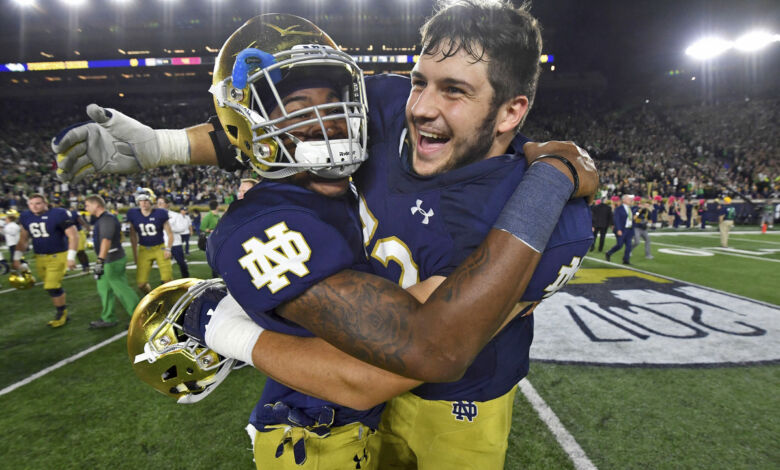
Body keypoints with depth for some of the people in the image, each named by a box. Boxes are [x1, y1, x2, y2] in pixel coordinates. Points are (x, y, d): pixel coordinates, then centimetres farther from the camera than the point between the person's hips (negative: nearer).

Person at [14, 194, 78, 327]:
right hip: (40, 258, 6)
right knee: (54, 288, 9)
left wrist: (71, 257, -18)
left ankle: (61, 313, 9)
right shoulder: (26, 217, 4)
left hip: (58, 256, -5)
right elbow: (23, 239, 17)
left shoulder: (58, 214, -14)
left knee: (52, 287, -10)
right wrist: (17, 258, 13)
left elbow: (73, 236, -13)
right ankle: (63, 313, 22)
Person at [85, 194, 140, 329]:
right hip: (109, 261, 10)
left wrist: (100, 261, -36)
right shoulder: (101, 219, 13)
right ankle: (107, 319, 28)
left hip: (113, 261, -10)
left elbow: (106, 241, -30)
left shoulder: (107, 219, -19)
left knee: (121, 290, -3)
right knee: (104, 289, 17)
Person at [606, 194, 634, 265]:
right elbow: (616, 220, -12)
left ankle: (626, 260, 6)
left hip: (629, 230, 6)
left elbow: (632, 220, 16)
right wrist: (618, 230, -21)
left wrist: (632, 232, 13)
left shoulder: (630, 209, 14)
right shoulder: (619, 208, -6)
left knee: (628, 245, -1)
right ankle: (608, 254, 14)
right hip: (621, 230, -6)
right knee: (620, 245, -7)